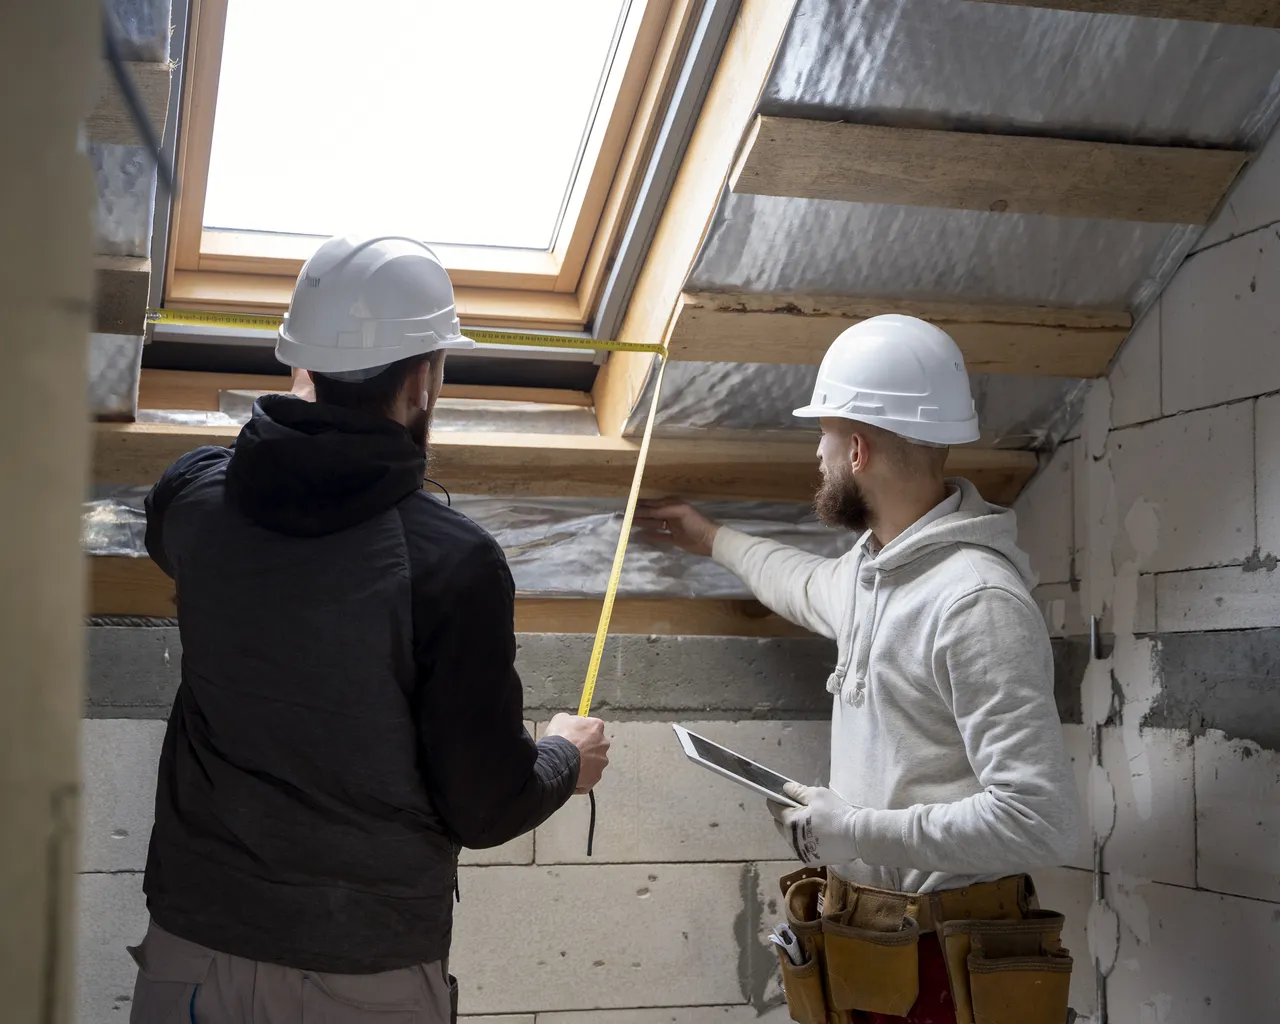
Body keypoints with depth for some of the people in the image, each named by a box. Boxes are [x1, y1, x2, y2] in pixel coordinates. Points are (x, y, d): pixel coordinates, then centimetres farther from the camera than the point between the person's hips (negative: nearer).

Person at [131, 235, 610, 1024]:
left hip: (194, 936, 4)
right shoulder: (454, 564, -22)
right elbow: (486, 810, -15)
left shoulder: (192, 499, -8)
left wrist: (310, 413, 34)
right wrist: (567, 759, 7)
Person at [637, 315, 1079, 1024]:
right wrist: (712, 539, 43)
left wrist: (852, 830, -23)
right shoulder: (873, 562, 6)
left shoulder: (976, 603, -24)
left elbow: (1040, 821, -29)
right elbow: (812, 588, 34)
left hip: (942, 962, -8)